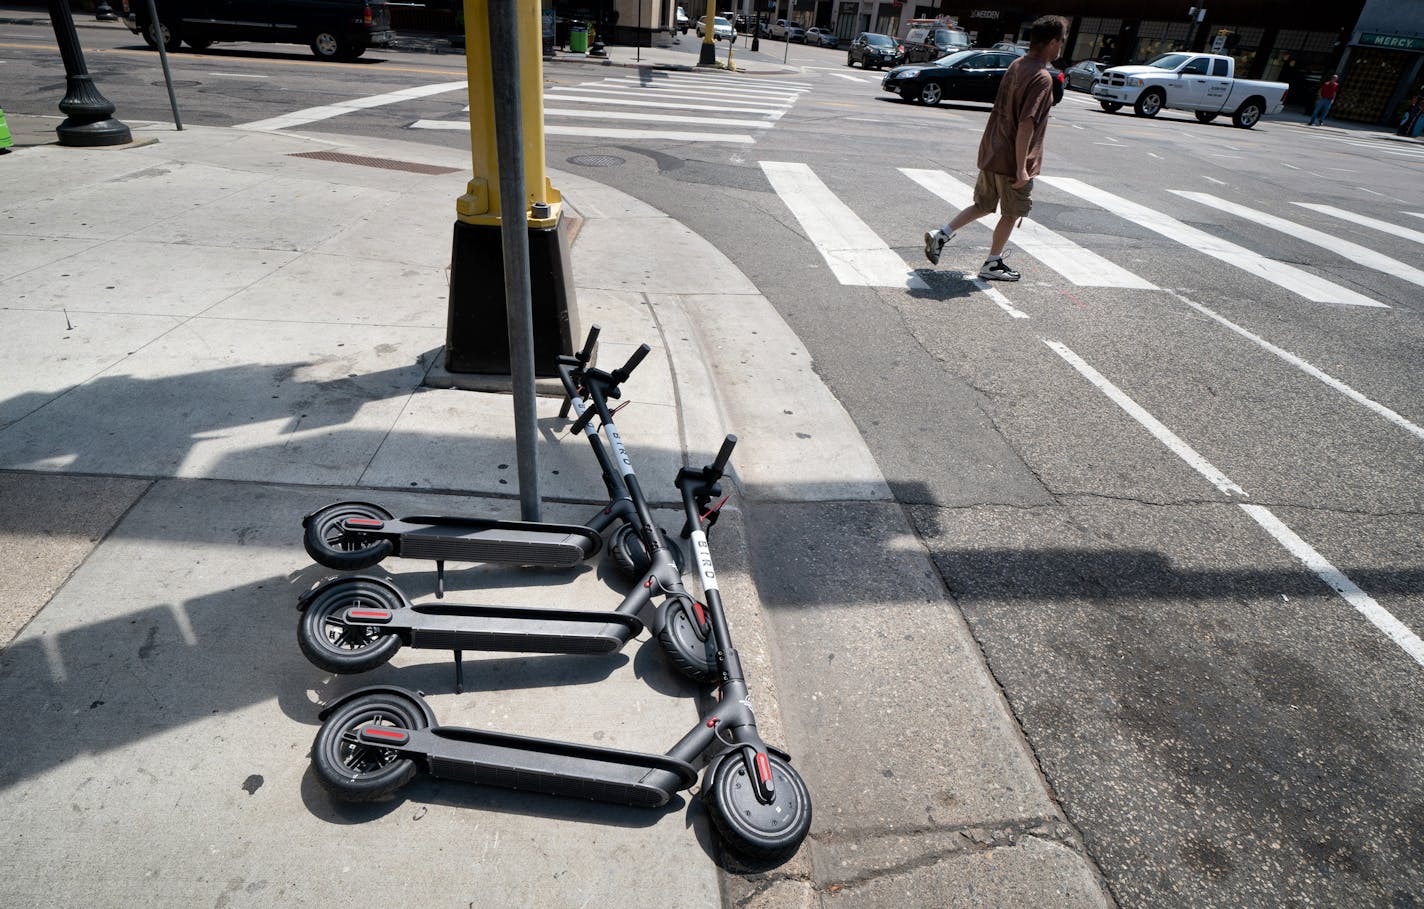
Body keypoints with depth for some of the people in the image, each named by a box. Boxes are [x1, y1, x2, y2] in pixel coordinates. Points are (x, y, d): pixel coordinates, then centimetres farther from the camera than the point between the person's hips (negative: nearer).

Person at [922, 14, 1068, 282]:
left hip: (991, 154, 8)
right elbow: (1026, 125, -24)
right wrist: (1021, 168, -22)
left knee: (983, 205, 20)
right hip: (1013, 161, -8)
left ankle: (940, 235, 9)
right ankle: (992, 265, 19)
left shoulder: (1016, 65, 7)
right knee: (1010, 215, 9)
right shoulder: (1042, 78, -18)